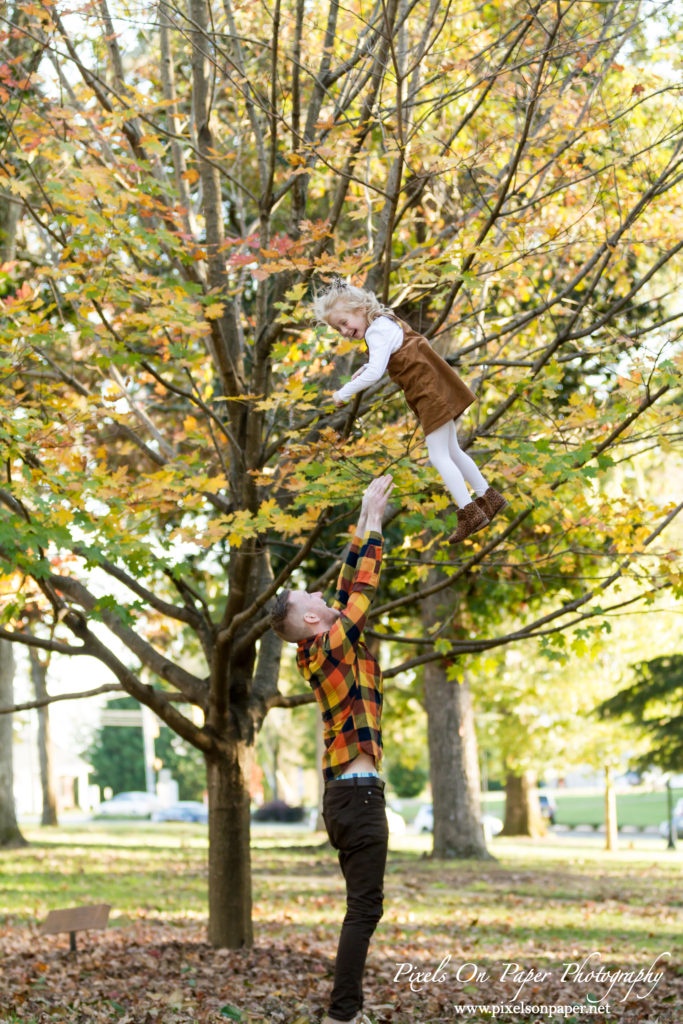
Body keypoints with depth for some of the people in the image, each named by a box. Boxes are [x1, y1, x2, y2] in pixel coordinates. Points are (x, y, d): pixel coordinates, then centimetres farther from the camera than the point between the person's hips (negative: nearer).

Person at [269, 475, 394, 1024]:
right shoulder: (334, 647, -10)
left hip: (342, 794, 10)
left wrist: (364, 523, 20)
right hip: (359, 793, -10)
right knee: (364, 909, -10)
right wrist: (372, 521, 2)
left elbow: (349, 586, 18)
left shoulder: (317, 653, 12)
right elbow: (362, 587, -7)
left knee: (362, 907, 13)